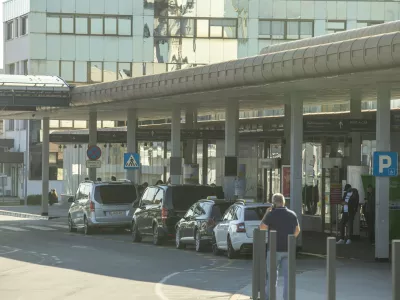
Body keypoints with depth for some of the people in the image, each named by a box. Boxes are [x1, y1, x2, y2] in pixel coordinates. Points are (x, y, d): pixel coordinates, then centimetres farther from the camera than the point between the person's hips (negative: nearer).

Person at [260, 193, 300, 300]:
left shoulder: (271, 215, -11)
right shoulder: (292, 214, 4)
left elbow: (262, 228, 1)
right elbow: (297, 230, 16)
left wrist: (266, 213, 7)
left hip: (275, 249, -3)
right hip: (288, 250, 3)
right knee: (288, 275, 5)